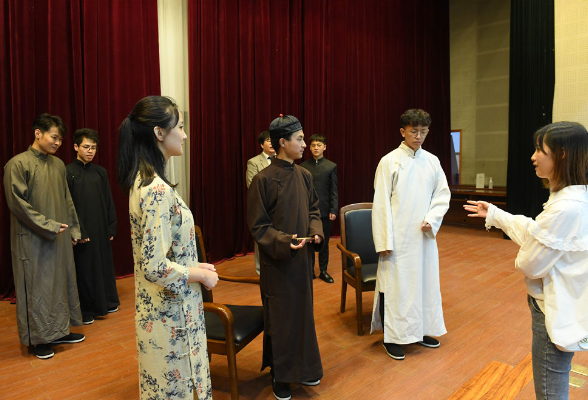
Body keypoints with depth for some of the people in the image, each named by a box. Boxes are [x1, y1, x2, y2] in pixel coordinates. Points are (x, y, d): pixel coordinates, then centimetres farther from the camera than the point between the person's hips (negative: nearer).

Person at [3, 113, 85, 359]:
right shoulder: (18, 164, -11)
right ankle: (38, 338, 19)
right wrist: (48, 226, -16)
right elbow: (17, 203, -14)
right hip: (33, 240, -6)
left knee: (61, 282, 13)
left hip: (60, 238, 6)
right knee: (36, 288, 4)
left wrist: (74, 229, 12)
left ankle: (59, 330, 28)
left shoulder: (58, 164, 7)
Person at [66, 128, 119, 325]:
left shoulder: (100, 172, 7)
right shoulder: (68, 172, -7)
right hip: (81, 231, -4)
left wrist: (111, 228, 6)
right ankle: (86, 310, 16)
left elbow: (109, 202, 10)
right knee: (84, 268, 3)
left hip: (101, 229, 5)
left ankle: (106, 302, 29)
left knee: (104, 264, 13)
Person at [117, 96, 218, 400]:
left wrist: (194, 265, 8)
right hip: (169, 309, -9)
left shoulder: (141, 179, 5)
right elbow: (155, 268, -27)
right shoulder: (158, 189, -25)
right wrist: (201, 275, -13)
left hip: (156, 305, 9)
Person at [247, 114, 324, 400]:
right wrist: (284, 241, -24)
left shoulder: (304, 176, 3)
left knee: (303, 311, 16)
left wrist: (316, 231, -6)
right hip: (277, 261, -6)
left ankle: (303, 367, 36)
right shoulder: (264, 179, -15)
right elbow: (258, 226, -12)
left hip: (302, 257, 6)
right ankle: (280, 376, 26)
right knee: (280, 316, 7)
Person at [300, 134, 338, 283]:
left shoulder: (331, 166, 3)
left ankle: (323, 271, 19)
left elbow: (334, 191, 1)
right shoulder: (303, 167, 4)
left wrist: (333, 210, -6)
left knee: (324, 243, 8)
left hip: (324, 211, 0)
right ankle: (309, 271, 18)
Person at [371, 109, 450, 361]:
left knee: (425, 281, 14)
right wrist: (384, 241, -12)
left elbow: (442, 195, 10)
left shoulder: (432, 161, 6)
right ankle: (392, 337, 16)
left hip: (424, 236, 5)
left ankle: (420, 331, 32)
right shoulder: (389, 161, -7)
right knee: (395, 284, 1)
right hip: (399, 238, -5)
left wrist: (432, 220, -9)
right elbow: (381, 203, -9)